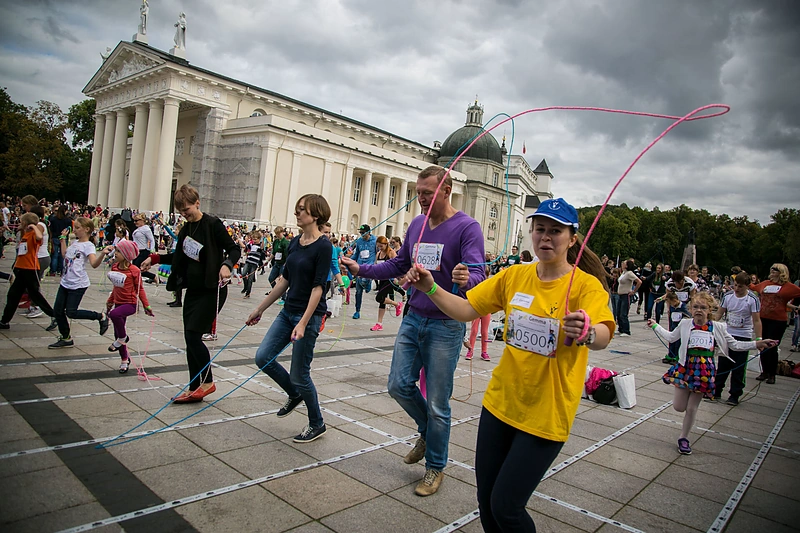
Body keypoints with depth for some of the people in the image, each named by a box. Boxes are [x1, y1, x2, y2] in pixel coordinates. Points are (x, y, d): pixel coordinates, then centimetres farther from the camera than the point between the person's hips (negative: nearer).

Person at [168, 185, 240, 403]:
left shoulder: (213, 224, -10)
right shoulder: (185, 229, 12)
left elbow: (234, 249, -11)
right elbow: (179, 257, 23)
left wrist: (226, 265, -29)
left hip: (212, 290, -8)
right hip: (193, 289, 8)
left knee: (193, 335, -11)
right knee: (190, 338, 8)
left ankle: (207, 382, 7)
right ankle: (195, 389, 18)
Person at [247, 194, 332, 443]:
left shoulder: (323, 246, -15)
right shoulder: (295, 243, 8)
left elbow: (318, 287, -18)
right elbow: (285, 279, 15)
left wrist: (303, 323, -23)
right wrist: (260, 308, 17)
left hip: (309, 315, -8)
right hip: (288, 311, 8)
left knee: (299, 374, 0)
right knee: (263, 357, 5)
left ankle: (317, 425, 22)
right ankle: (295, 394, 30)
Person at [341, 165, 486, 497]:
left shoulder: (467, 227, -13)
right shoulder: (417, 224, 7)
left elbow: (477, 273, -24)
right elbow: (399, 266, 16)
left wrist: (466, 279, -47)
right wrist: (361, 269, 6)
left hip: (445, 326, -6)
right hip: (413, 319, 6)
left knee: (437, 404, 4)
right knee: (399, 385, 7)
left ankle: (435, 467, 25)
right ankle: (428, 432, 36)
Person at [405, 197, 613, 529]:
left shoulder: (586, 284, -13)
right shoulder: (514, 276, 0)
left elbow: (603, 337, -30)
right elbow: (465, 309, -1)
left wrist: (586, 332, -51)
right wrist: (430, 289, -16)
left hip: (546, 414, -4)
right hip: (500, 402, 4)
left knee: (505, 508, -1)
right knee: (486, 501, 14)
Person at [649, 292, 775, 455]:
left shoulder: (717, 328, 1)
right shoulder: (685, 324, 2)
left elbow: (734, 344, 10)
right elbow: (670, 337, 17)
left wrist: (757, 344, 2)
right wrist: (655, 326, 18)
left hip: (704, 370, -1)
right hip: (685, 367, 1)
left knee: (692, 407, 4)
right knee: (679, 407, 1)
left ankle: (683, 437, 21)